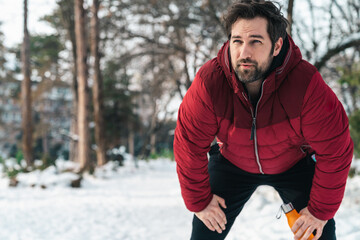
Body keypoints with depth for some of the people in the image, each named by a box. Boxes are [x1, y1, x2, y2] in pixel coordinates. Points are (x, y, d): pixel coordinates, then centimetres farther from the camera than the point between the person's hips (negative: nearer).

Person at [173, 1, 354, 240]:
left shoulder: (307, 83, -33)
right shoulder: (209, 82, -30)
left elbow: (335, 150, -24)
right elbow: (189, 145, -17)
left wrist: (321, 210, -17)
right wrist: (199, 200, -11)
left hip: (295, 164, 0)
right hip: (231, 163, 1)